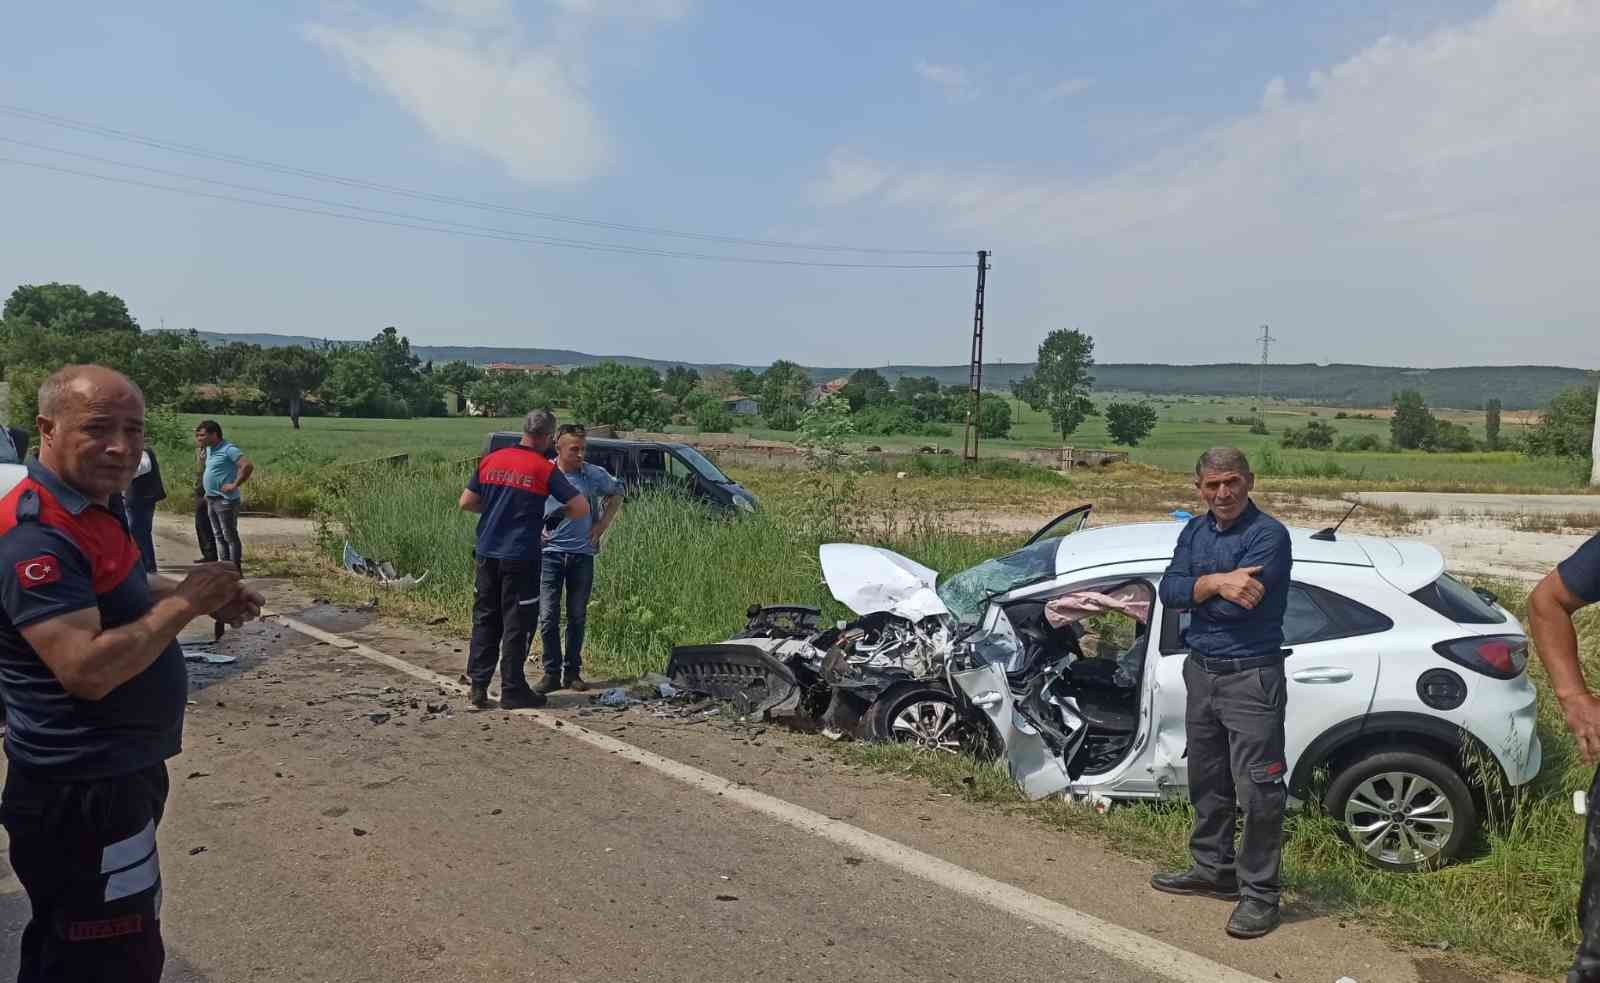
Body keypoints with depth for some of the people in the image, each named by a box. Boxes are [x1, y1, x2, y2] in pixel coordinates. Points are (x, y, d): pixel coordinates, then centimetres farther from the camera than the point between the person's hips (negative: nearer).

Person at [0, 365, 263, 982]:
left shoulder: (95, 505, 7)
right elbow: (87, 670, -32)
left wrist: (208, 598, 7)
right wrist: (185, 604, -22)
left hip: (116, 772, 10)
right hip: (84, 792, -10)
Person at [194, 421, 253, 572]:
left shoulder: (228, 450, -15)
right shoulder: (209, 449, 13)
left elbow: (248, 466, -25)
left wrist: (235, 485, -22)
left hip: (225, 501, -10)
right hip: (211, 500, 10)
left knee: (230, 537, -5)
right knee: (219, 536, 13)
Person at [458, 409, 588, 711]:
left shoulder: (490, 460, 4)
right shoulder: (544, 469, -9)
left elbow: (466, 502, 7)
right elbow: (581, 509, -11)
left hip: (487, 553, 5)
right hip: (520, 558, -5)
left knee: (485, 620, 14)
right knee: (517, 624, 4)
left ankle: (478, 685, 15)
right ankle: (512, 691, 10)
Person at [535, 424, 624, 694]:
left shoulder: (596, 475, -1)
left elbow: (616, 495, 18)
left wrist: (603, 525, 6)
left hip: (582, 554, 1)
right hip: (550, 552, -1)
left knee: (577, 616, 8)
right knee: (548, 616, -3)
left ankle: (573, 672, 18)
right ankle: (552, 673, 7)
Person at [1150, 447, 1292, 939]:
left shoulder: (1268, 534, -13)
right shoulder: (1194, 531, 9)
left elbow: (1240, 602, -23)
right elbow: (1170, 591, -4)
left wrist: (1198, 589, -8)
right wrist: (1216, 583, -19)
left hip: (1251, 677, -7)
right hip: (1201, 671, 7)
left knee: (1257, 789, -4)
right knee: (1206, 780, 18)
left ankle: (1260, 893, 8)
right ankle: (1213, 868, 34)